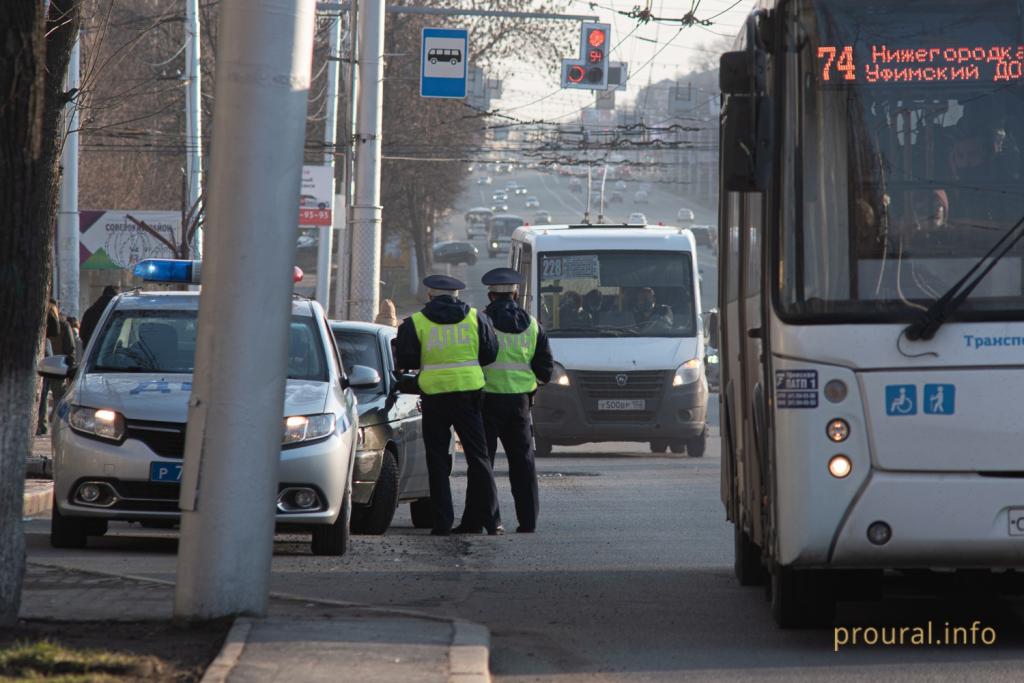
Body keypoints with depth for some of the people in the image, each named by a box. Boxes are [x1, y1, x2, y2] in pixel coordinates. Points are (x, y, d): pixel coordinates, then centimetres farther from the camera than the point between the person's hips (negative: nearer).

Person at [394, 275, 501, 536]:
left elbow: (403, 361, -2)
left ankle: (443, 521, 0)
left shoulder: (416, 323, -2)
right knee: (477, 457, 8)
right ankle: (489, 518, 6)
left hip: (434, 395, -1)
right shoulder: (475, 318, 3)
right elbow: (490, 354, 6)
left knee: (438, 460, 5)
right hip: (469, 393, 1)